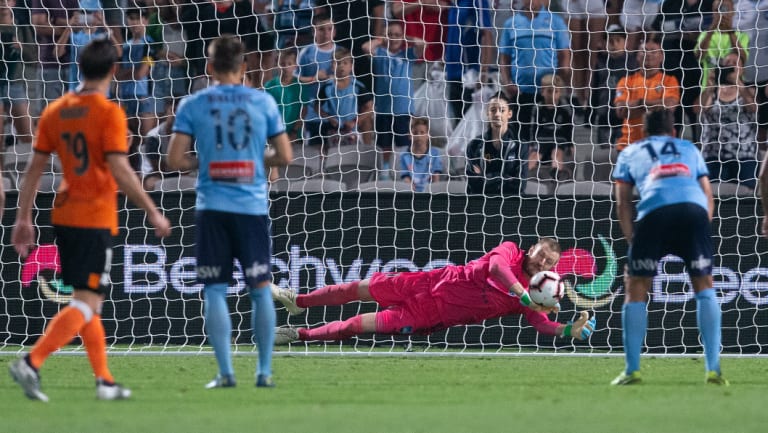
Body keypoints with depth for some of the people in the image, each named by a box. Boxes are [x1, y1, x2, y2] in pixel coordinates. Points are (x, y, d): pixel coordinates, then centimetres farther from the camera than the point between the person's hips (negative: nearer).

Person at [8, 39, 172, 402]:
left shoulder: (55, 111, 7)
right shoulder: (109, 113, -12)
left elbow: (35, 167, 7)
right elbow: (119, 170, -18)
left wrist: (23, 218, 12)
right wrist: (152, 213, -12)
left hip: (64, 215, 7)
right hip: (96, 218, -7)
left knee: (89, 299, 17)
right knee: (86, 303, -6)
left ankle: (105, 381, 20)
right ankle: (31, 364, -22)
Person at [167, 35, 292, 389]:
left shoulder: (192, 104, 1)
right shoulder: (263, 102, 3)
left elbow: (175, 159, -3)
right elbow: (284, 156, 6)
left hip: (212, 208, -1)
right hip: (253, 205, 1)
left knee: (215, 291, 2)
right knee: (260, 289, 7)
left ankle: (225, 372, -4)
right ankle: (264, 371, 7)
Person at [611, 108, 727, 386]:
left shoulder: (630, 153, 31)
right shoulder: (689, 149, 34)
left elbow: (623, 204, 20)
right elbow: (708, 198, 27)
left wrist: (632, 240, 19)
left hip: (655, 211, -1)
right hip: (695, 209, 1)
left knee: (636, 288, 10)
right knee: (704, 284, 13)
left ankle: (632, 370, 4)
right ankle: (713, 368, 3)